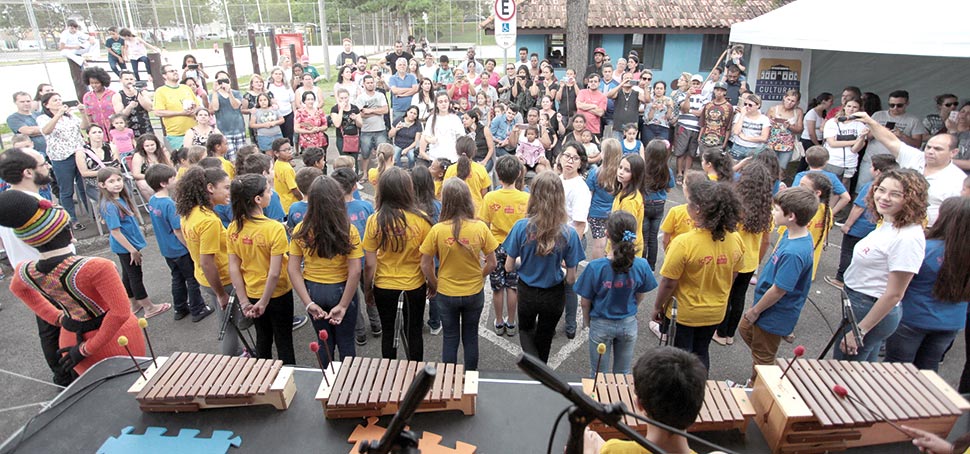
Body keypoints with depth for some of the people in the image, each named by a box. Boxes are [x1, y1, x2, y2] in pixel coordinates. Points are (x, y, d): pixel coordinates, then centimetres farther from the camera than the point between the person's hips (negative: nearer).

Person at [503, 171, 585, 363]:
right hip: (554, 295, 0)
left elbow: (509, 267, -12)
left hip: (527, 293, 0)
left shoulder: (521, 227, -22)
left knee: (526, 330, 29)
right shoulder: (569, 233, -22)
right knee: (544, 338, 27)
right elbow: (571, 279, -13)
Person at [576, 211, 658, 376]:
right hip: (628, 325, 2)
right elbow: (640, 297, -2)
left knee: (599, 375, 19)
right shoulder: (641, 266, -20)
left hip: (601, 325, -2)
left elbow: (585, 302, -15)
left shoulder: (595, 267, -27)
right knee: (623, 374, 23)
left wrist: (587, 321, 6)